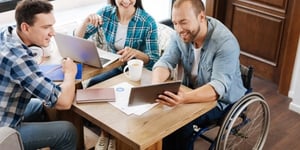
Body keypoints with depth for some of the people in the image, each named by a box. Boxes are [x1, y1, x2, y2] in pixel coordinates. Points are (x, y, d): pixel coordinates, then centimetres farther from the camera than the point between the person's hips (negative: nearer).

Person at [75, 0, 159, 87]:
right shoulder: (106, 13, -7)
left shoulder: (148, 22, -19)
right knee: (92, 85, -22)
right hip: (114, 68, 4)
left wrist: (136, 53, -38)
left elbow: (154, 61, -17)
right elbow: (78, 38, -2)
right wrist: (86, 23, -24)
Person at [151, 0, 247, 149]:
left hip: (220, 99, -5)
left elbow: (219, 88, -36)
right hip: (191, 91, 6)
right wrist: (155, 85, -35)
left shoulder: (225, 42, -29)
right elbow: (165, 62, -13)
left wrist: (185, 98, -53)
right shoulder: (181, 34, -10)